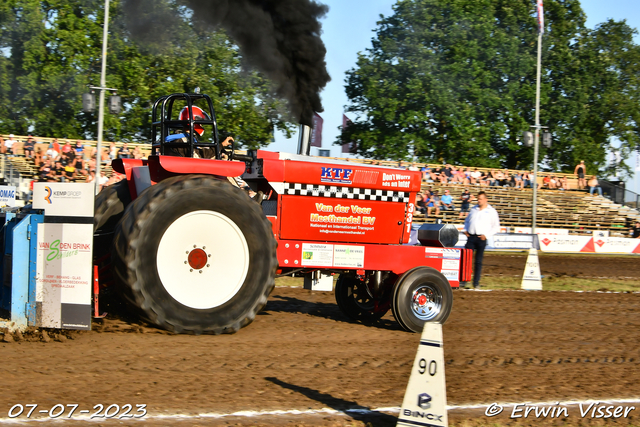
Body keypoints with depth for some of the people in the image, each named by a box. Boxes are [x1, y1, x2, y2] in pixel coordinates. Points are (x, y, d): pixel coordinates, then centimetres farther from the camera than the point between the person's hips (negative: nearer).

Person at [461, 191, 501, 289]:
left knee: (478, 261, 2)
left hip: (481, 238, -3)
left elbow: (496, 227, 3)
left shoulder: (491, 211, 3)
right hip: (471, 237, 3)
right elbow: (467, 221, 26)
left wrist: (487, 235, -8)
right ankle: (463, 281, -1)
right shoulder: (473, 209, 15)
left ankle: (476, 283, 8)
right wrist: (465, 230, 9)